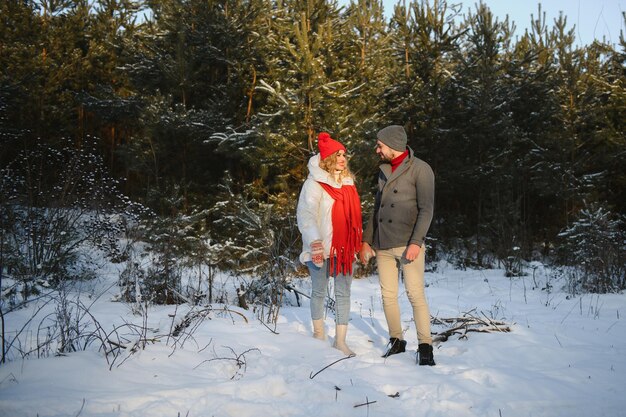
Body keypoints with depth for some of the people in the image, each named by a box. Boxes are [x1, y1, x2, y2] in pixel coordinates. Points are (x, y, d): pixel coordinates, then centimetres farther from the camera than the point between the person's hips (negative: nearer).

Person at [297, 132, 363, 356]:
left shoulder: (347, 181, 11)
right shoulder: (314, 183, -10)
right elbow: (306, 213, -19)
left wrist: (360, 239, 18)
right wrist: (314, 240, -32)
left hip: (345, 247, 5)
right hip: (321, 248, -5)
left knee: (343, 293, 4)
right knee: (319, 291, 10)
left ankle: (340, 341, 9)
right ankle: (319, 332, 29)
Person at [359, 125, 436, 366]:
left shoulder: (419, 169, -5)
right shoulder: (384, 172, 16)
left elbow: (426, 209, -11)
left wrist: (416, 242, -19)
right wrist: (366, 240, 16)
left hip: (407, 244, -6)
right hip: (382, 246, 6)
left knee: (415, 294, -8)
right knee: (388, 296, 7)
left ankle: (425, 347, -2)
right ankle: (396, 341, 18)